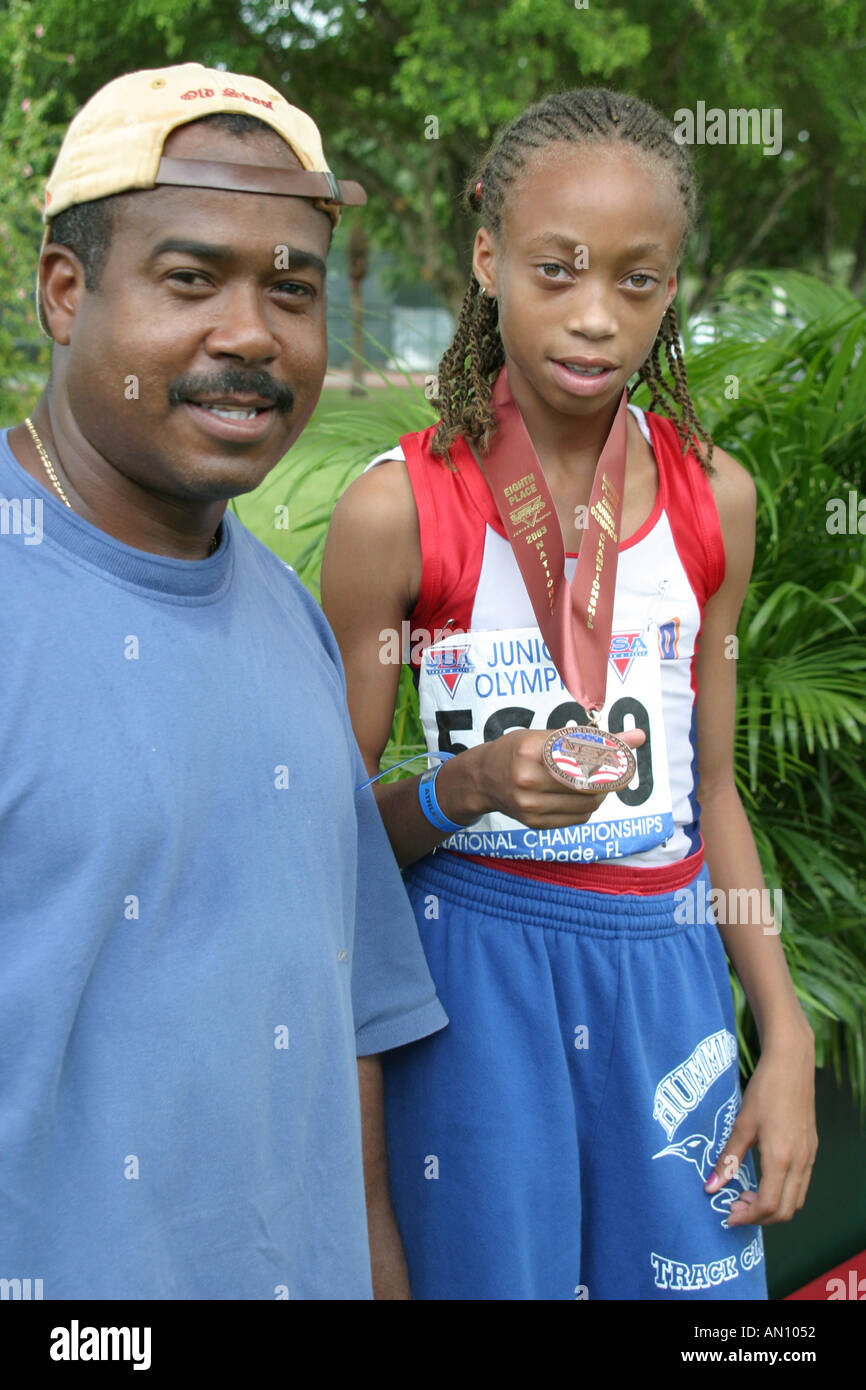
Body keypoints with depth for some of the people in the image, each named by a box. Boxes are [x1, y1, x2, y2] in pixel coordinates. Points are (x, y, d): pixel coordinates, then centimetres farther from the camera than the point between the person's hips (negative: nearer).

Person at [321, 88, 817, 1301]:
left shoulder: (712, 496, 1)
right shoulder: (398, 507, -10)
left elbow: (711, 791, 9)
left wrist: (789, 1039, 7)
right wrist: (468, 788, -22)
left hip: (667, 967, 3)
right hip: (481, 969, -3)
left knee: (700, 1274, 10)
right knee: (498, 1269, 7)